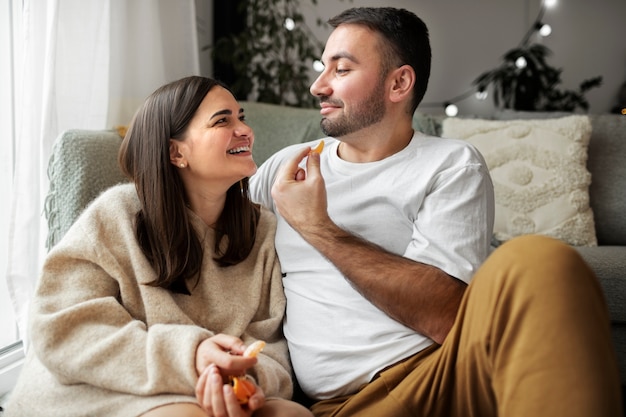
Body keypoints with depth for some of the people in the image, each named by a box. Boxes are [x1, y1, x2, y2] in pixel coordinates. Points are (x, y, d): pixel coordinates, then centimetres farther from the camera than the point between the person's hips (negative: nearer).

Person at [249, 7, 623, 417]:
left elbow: (445, 316, -8)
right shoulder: (288, 166, 19)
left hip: (447, 373, 0)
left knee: (536, 261, -29)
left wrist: (318, 229, -7)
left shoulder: (452, 165, 5)